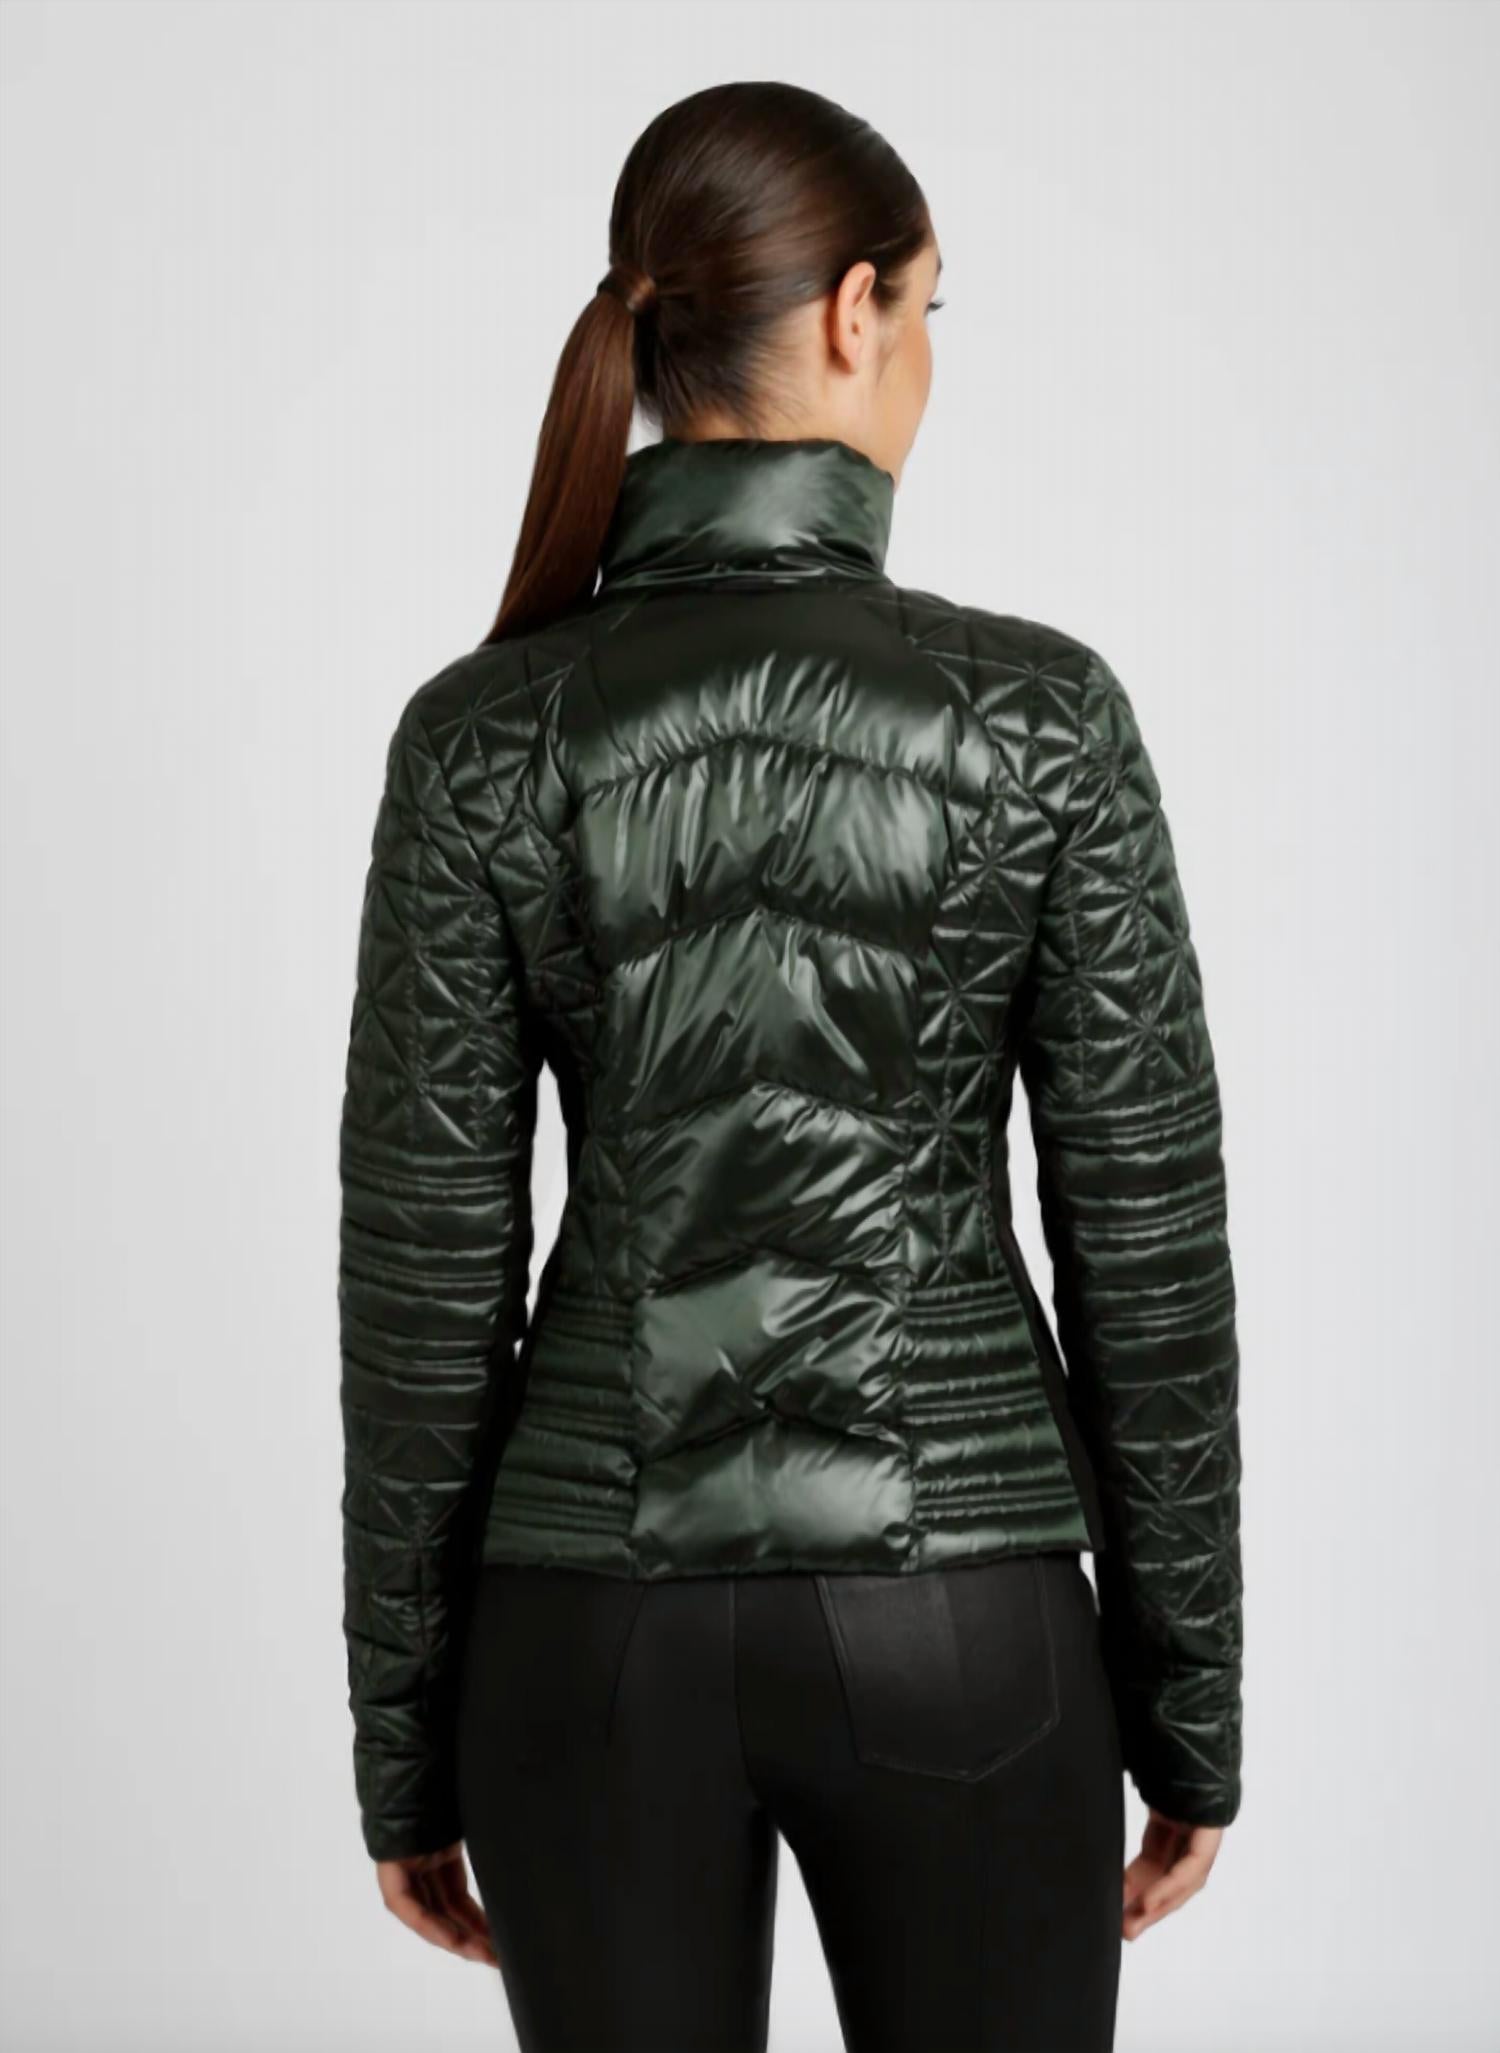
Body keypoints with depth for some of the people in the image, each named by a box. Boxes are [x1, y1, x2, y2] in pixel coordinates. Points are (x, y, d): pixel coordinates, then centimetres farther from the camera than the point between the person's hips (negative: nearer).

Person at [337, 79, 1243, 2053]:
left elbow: (424, 1266, -4)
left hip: (598, 1615, 2)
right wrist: (1191, 1702, 5)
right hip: (951, 1614, -1)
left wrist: (403, 1737, 6)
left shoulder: (486, 733, -6)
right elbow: (1147, 1246, -6)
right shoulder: (1039, 713, -9)